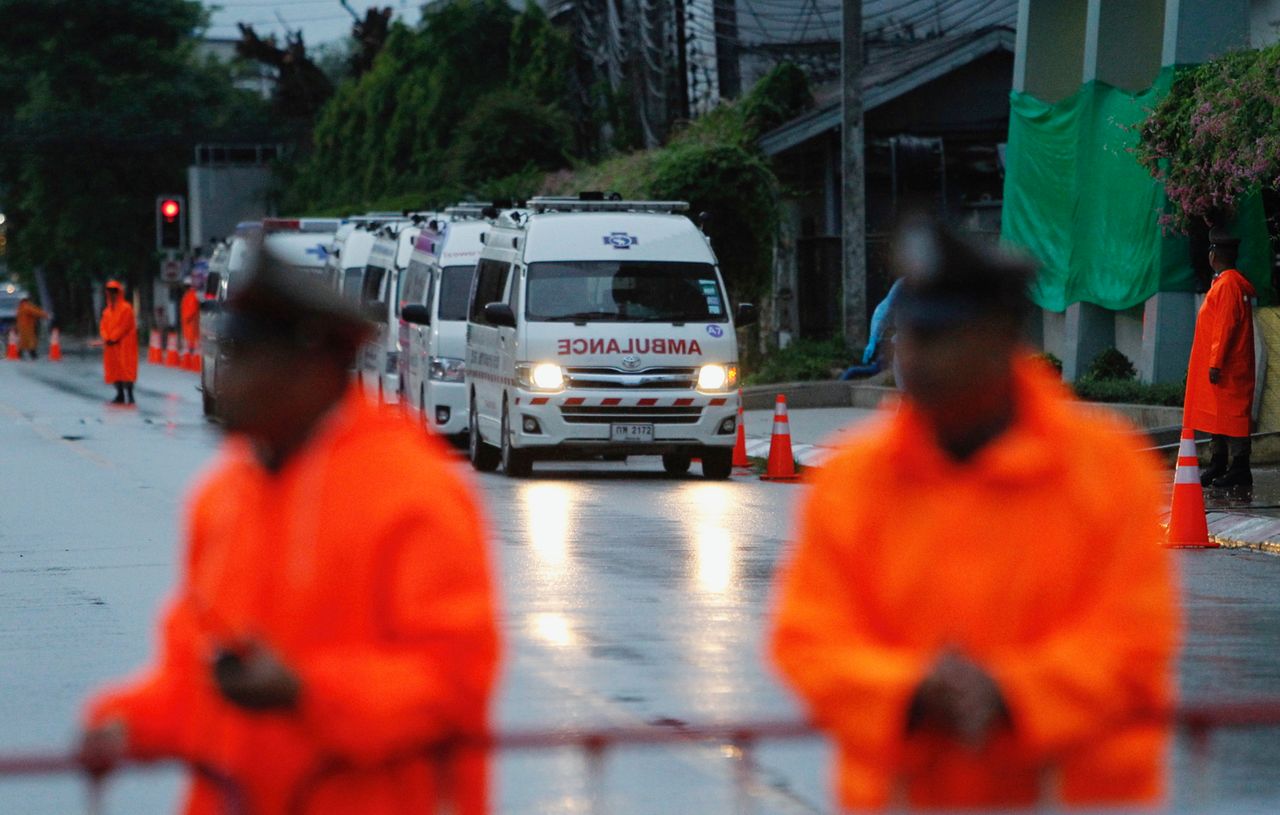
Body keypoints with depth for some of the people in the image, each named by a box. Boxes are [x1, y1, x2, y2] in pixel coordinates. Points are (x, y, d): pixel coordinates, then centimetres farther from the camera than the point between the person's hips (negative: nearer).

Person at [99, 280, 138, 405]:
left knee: (125, 369, -12)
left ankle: (129, 395, -14)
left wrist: (113, 338, -14)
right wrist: (106, 338, -6)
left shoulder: (126, 308, -7)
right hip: (110, 345, 7)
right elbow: (103, 325, 11)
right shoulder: (108, 310, 15)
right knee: (114, 369, 6)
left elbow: (124, 326, -14)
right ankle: (120, 395, 12)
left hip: (124, 344, -7)